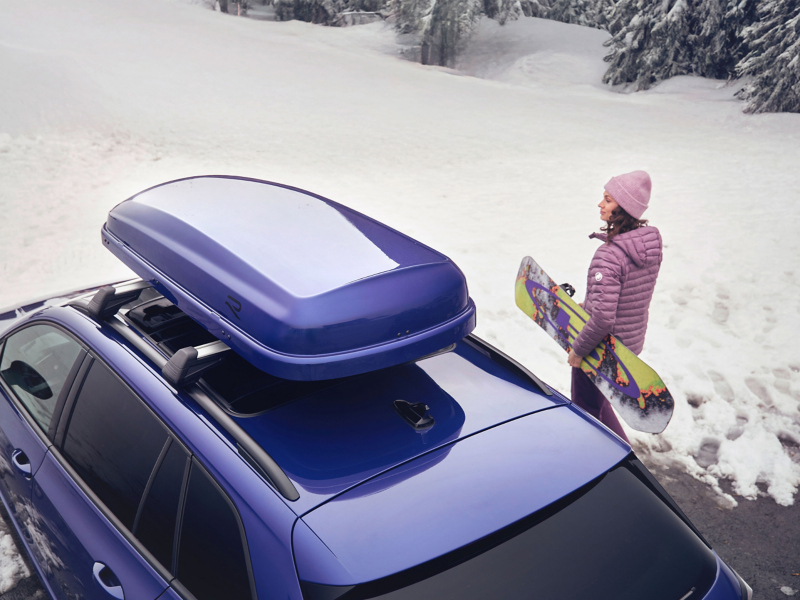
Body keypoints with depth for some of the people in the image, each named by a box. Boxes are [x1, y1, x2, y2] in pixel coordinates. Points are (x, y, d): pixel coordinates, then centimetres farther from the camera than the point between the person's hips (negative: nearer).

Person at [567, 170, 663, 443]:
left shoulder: (609, 255, -30)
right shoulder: (651, 244, -3)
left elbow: (603, 318, -33)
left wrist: (578, 349, -18)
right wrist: (590, 304, 16)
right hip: (632, 341, 9)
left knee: (586, 411, 13)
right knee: (597, 400, 29)